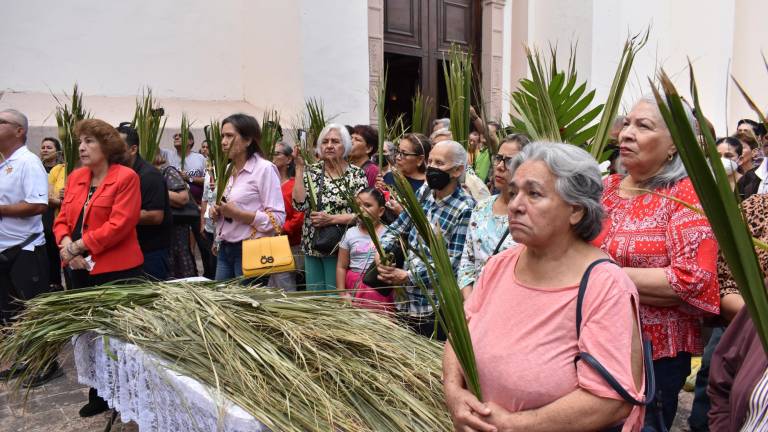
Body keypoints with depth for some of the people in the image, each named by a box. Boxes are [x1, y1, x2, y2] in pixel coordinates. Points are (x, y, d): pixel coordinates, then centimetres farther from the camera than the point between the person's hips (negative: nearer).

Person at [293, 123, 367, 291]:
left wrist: (331, 219, -18)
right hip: (312, 246, 4)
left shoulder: (356, 174, -4)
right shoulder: (312, 170, 4)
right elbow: (299, 204, -9)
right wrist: (299, 167, -9)